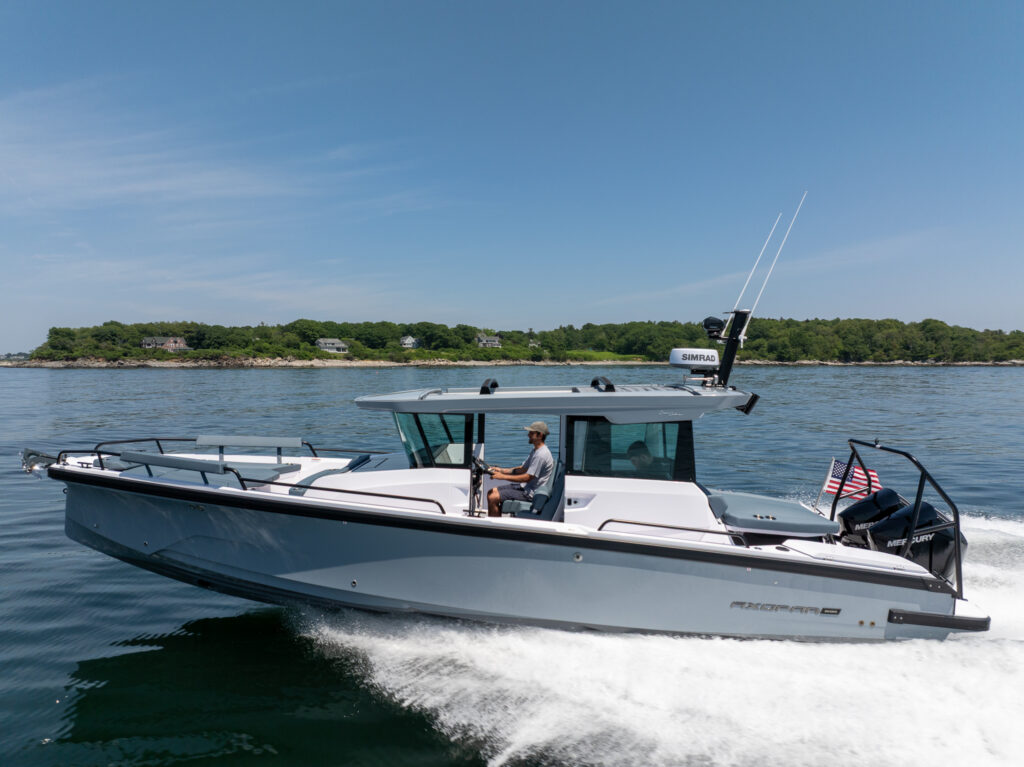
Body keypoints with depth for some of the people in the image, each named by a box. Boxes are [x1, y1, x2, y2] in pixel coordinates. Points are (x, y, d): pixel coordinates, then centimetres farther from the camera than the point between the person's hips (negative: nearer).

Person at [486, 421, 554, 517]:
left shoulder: (541, 455, -21)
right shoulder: (535, 451, 13)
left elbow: (528, 477, -23)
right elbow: (522, 469, 19)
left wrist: (503, 476, -19)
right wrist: (502, 470, 8)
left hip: (531, 494, -11)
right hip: (524, 487, 11)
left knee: (493, 498, -17)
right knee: (491, 492, 10)